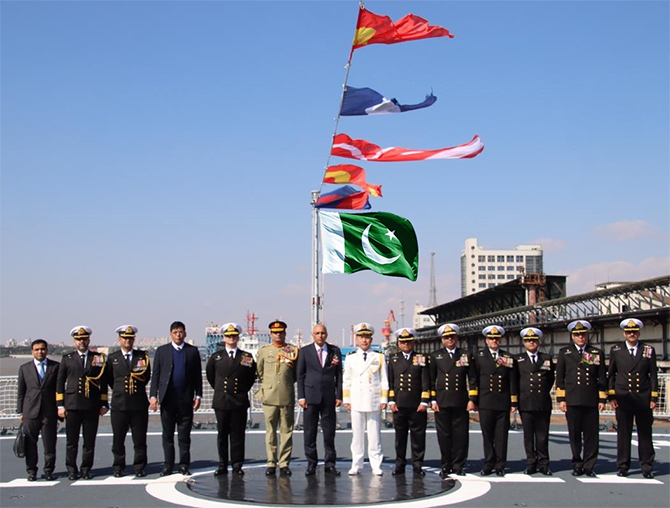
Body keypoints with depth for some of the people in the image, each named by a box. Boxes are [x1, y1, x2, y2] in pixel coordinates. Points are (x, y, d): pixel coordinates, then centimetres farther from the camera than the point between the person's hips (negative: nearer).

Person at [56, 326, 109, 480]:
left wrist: (104, 404, 5)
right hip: (72, 405, 0)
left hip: (92, 407, 0)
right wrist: (60, 405, 2)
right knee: (71, 441, 2)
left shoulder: (98, 358, 9)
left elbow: (103, 382, 9)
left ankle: (86, 469, 13)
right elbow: (60, 382, 9)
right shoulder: (67, 359, 10)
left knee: (89, 441, 3)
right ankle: (72, 470, 12)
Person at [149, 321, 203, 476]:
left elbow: (197, 375, 6)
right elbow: (155, 375, 5)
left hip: (186, 399, 0)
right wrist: (153, 395, -3)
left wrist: (198, 395, 0)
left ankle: (184, 465, 10)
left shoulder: (193, 351, 6)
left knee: (184, 435, 3)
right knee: (167, 434, 6)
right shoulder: (162, 351, 7)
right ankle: (168, 466, 12)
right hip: (167, 399, 1)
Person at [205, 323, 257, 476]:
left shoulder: (247, 357, 5)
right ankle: (222, 465, 11)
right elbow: (210, 375, 19)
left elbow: (251, 377, 16)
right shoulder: (216, 357, 6)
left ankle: (237, 465, 8)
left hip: (239, 402, -1)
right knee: (222, 435, 5)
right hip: (221, 401, 1)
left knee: (238, 435, 1)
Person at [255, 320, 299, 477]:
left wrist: (287, 383, 8)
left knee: (287, 431, 2)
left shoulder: (293, 350, 6)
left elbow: (297, 373, 14)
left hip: (287, 397, 0)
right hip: (269, 397, 0)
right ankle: (271, 463, 8)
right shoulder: (263, 351, 8)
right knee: (270, 431, 2)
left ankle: (284, 463, 8)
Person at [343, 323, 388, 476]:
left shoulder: (379, 357, 6)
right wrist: (346, 400, 5)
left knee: (374, 435, 1)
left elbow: (384, 381, 6)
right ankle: (356, 465, 9)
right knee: (357, 435, 3)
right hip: (356, 403, 1)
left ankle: (376, 466, 7)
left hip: (374, 402, -1)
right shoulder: (350, 358, 8)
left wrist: (384, 400, 1)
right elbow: (346, 381, 10)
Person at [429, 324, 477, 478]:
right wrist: (432, 400, 0)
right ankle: (446, 467, 12)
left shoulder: (466, 355, 8)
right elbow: (431, 380, 7)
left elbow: (472, 379, 7)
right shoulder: (436, 356, 8)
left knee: (461, 435, 2)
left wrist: (472, 400, 0)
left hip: (460, 402, 0)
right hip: (442, 402, 0)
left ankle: (458, 466, 13)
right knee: (444, 435, 3)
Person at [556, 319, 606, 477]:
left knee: (591, 434, 0)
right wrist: (561, 399, 1)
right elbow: (559, 378, 8)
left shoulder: (597, 353, 12)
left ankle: (589, 466, 8)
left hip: (591, 401, 0)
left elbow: (602, 378, 11)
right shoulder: (564, 353, 11)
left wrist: (602, 399, 5)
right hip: (572, 401, 0)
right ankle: (577, 465, 12)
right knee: (574, 434, 3)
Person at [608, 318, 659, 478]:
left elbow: (653, 375, 6)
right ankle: (623, 466, 10)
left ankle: (647, 467, 12)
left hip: (643, 398, 0)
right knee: (623, 433, 2)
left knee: (645, 433, 4)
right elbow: (611, 374, 8)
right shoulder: (615, 350, 6)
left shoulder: (648, 350, 6)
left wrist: (654, 397, 0)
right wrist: (611, 396, 1)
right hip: (623, 398, 0)